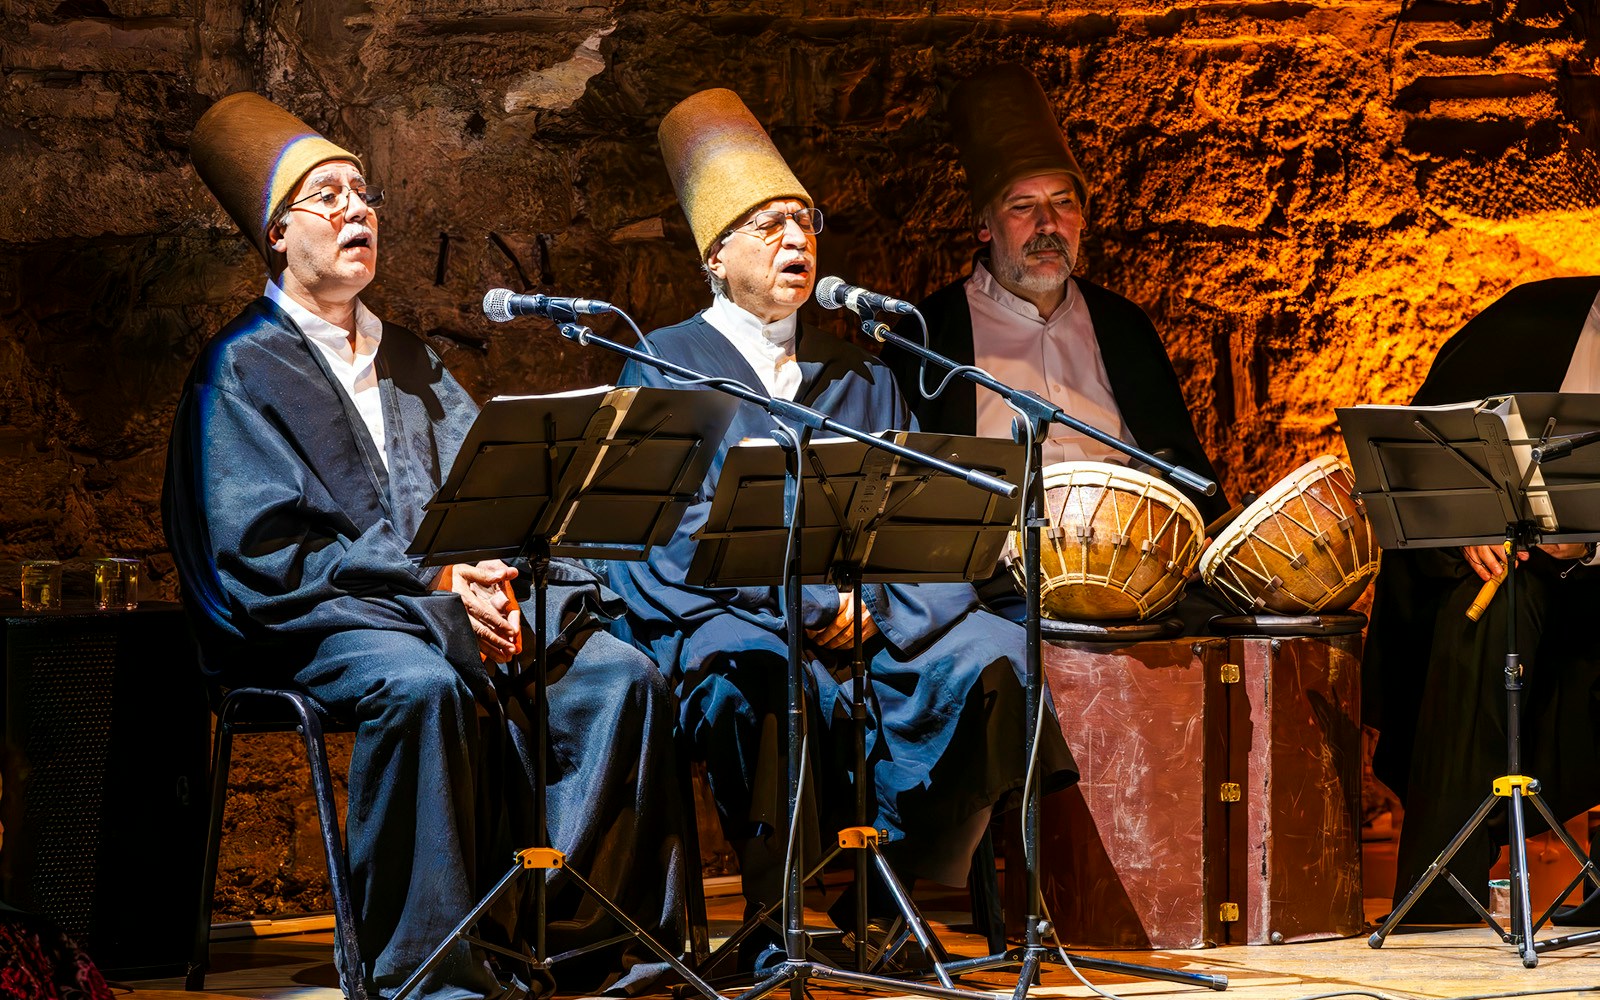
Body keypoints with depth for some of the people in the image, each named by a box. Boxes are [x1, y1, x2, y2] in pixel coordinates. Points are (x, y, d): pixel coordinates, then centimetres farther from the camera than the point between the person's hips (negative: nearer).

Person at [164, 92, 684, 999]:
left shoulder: (409, 360, 24)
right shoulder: (242, 369, 4)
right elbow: (262, 550, -8)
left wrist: (500, 576, -11)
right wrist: (435, 583, -16)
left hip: (460, 599, 6)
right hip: (315, 622, -6)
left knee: (623, 675, -19)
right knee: (420, 685, -39)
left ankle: (574, 926, -20)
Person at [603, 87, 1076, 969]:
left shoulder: (858, 378, 22)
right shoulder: (665, 365, 8)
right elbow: (678, 531, -5)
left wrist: (864, 598, -11)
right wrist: (808, 599, -16)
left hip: (863, 619, 4)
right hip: (719, 613, -4)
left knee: (984, 650, -25)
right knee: (760, 675, -39)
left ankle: (893, 904, -16)